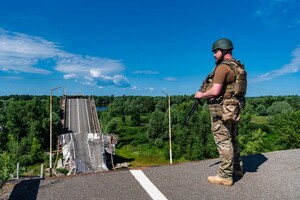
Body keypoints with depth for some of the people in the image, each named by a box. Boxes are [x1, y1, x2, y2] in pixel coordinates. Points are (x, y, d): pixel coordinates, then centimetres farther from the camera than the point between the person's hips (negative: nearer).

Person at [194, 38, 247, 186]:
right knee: (232, 140, 20)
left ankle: (225, 176, 7)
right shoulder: (238, 67, 14)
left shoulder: (223, 67, -16)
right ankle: (237, 168, 34)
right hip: (233, 109, 10)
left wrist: (201, 95, -6)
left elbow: (215, 91, -24)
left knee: (223, 142, -3)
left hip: (222, 110, -10)